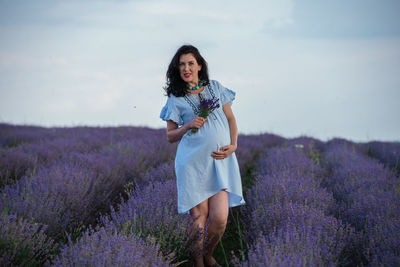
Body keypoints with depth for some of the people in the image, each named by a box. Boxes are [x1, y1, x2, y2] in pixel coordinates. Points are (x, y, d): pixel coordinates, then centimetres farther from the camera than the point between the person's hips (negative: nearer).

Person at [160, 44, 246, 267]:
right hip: (193, 163, -2)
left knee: (220, 219, -8)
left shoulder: (216, 87, 13)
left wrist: (233, 145, 1)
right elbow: (170, 136, 11)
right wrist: (188, 126, -8)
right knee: (200, 218, -5)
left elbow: (231, 119, 17)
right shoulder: (176, 99, 7)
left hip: (220, 161, 2)